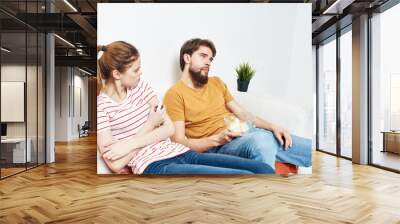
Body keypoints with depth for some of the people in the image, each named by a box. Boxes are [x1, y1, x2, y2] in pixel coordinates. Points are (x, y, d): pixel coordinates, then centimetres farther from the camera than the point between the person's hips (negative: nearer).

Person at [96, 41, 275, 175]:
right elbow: (116, 165, -9)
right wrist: (151, 123, -2)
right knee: (247, 177, -26)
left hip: (182, 154, 6)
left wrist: (130, 144, -10)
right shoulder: (100, 106, -3)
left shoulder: (141, 86, 14)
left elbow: (170, 129, 6)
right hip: (155, 167, -6)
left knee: (263, 169, -11)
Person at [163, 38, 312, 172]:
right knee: (261, 140, -40)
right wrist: (217, 139, -22)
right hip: (219, 146, -6)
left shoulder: (216, 82, 19)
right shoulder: (174, 94, -2)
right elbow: (179, 142, -9)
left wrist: (272, 126, 1)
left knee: (310, 148, -8)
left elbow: (242, 114, 17)